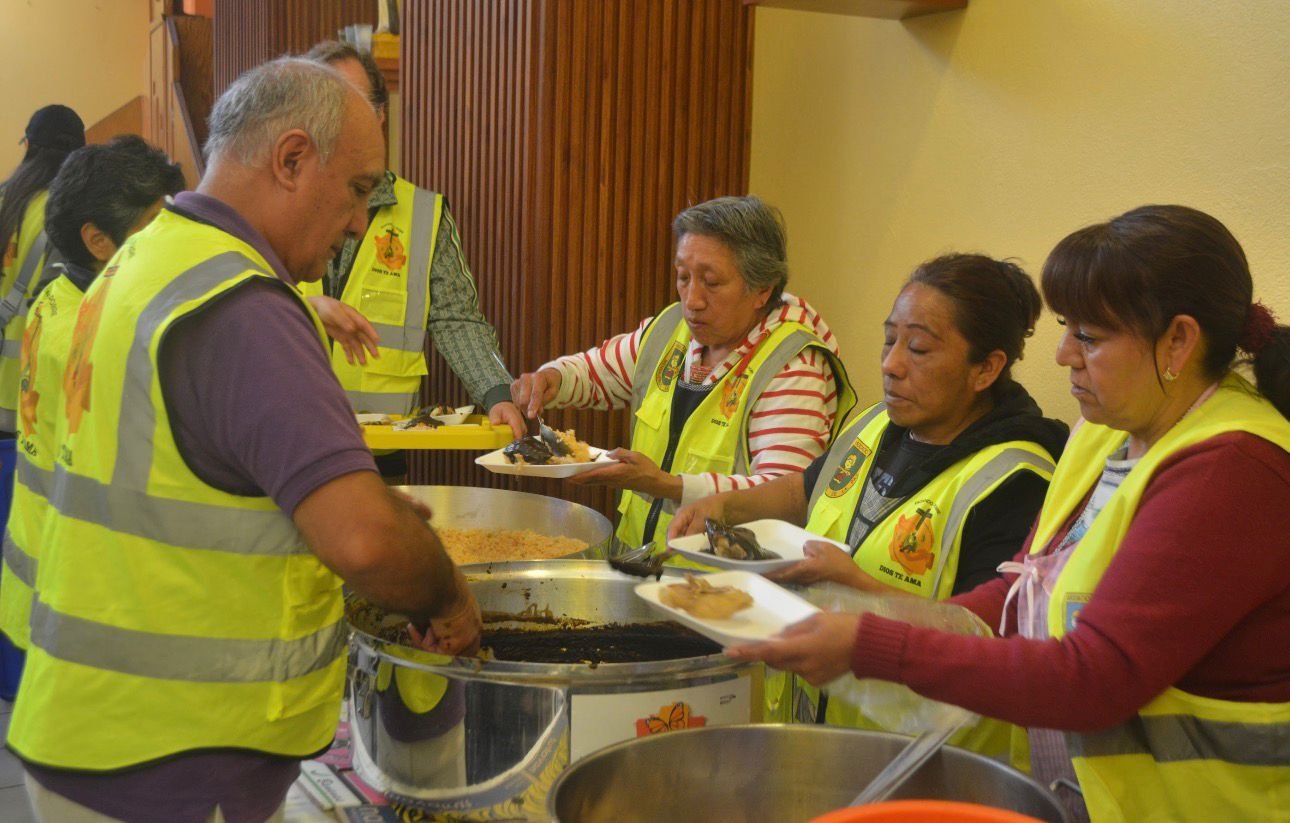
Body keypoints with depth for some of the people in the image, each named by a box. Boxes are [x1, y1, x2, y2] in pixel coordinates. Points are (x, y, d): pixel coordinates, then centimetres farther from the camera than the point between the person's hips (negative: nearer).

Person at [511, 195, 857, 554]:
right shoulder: (670, 329, 9)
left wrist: (667, 485, -32)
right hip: (638, 560, 6)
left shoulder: (793, 367, -14)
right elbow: (593, 371, 26)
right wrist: (549, 379, 3)